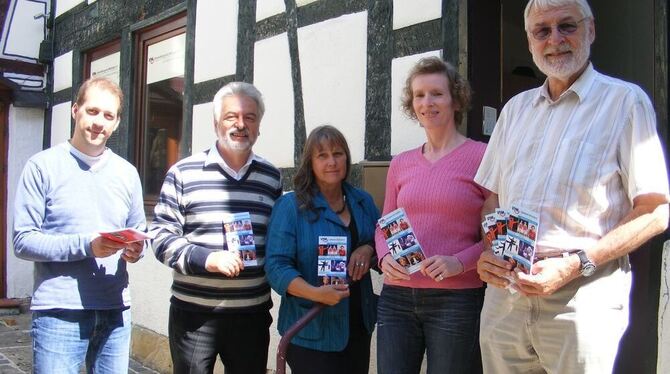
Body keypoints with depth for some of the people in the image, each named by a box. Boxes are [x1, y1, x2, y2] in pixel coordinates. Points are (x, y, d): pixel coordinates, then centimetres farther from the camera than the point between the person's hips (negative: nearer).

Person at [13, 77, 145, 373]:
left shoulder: (127, 173, 12)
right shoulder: (43, 166, -2)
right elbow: (23, 241, -7)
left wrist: (135, 249, -6)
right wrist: (85, 245, -19)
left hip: (116, 313, 4)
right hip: (59, 314, -4)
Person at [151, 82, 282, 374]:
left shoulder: (271, 178, 8)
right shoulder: (183, 173, -2)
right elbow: (162, 236, -5)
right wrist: (206, 259, -17)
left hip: (252, 315, 3)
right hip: (193, 314, -2)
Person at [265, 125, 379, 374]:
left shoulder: (363, 202, 7)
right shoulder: (291, 206, -9)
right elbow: (276, 267, -15)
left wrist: (369, 250, -8)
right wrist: (316, 293, -30)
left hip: (358, 327, 5)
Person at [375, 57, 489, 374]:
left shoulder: (481, 156, -4)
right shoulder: (400, 163, 11)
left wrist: (459, 262, -18)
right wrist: (385, 257, -4)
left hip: (455, 299, -4)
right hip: (396, 297, 4)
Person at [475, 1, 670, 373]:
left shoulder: (625, 101, -2)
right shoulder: (515, 108, 15)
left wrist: (574, 265, -17)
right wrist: (488, 252, -2)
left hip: (582, 297, -4)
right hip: (504, 293, 5)